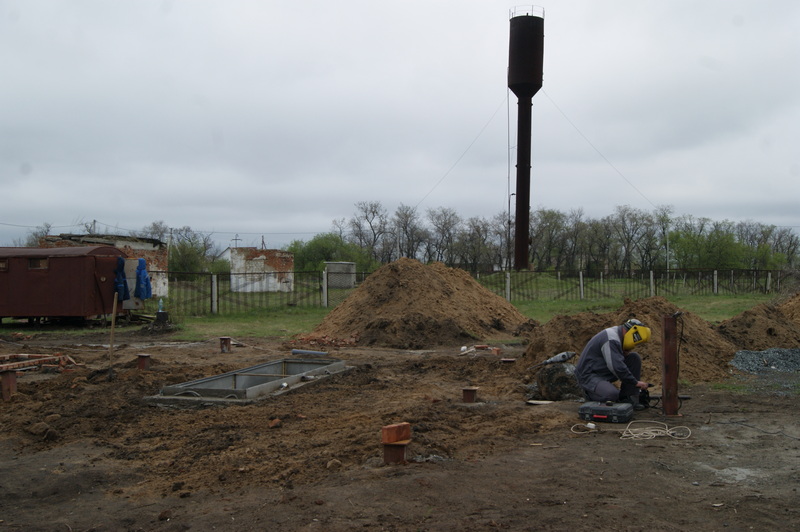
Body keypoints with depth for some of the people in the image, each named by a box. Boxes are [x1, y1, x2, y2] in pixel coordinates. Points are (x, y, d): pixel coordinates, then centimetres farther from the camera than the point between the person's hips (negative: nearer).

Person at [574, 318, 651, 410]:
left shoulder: (618, 334, 8)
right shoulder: (611, 340, -25)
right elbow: (617, 367, -29)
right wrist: (635, 382, -19)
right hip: (589, 375, -10)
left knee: (634, 357, 0)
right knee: (612, 395, -37)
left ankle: (627, 398, -2)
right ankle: (591, 392, -2)